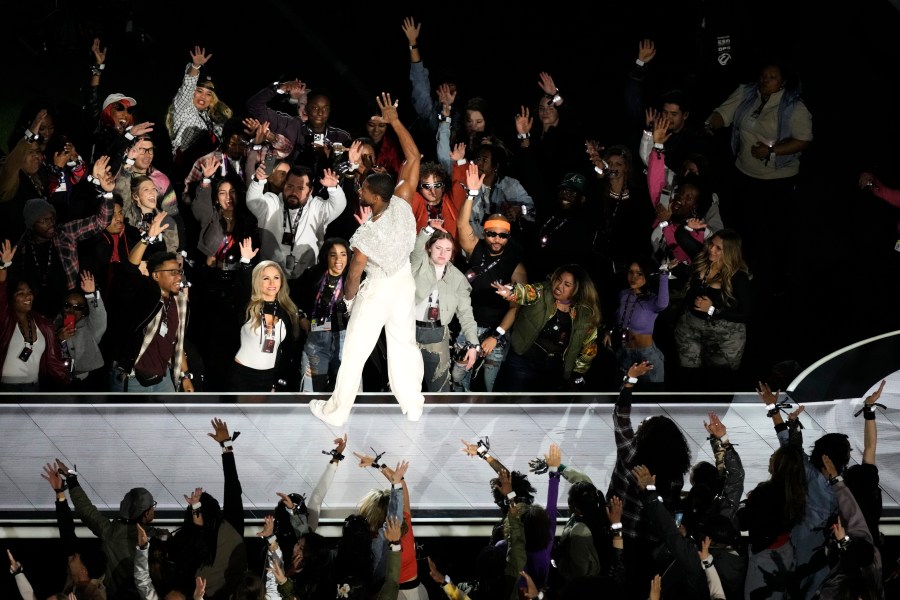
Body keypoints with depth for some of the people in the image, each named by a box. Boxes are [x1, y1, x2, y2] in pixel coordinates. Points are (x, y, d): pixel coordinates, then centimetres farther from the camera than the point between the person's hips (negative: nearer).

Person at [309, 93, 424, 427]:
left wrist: (348, 297, 5)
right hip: (405, 284, 5)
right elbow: (414, 158, -14)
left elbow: (353, 277, -17)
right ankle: (412, 405, 28)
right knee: (405, 345, 18)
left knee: (354, 353, 7)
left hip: (378, 291, -5)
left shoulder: (364, 238, -30)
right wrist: (394, 121, -12)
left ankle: (336, 412, 16)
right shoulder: (402, 205, -21)